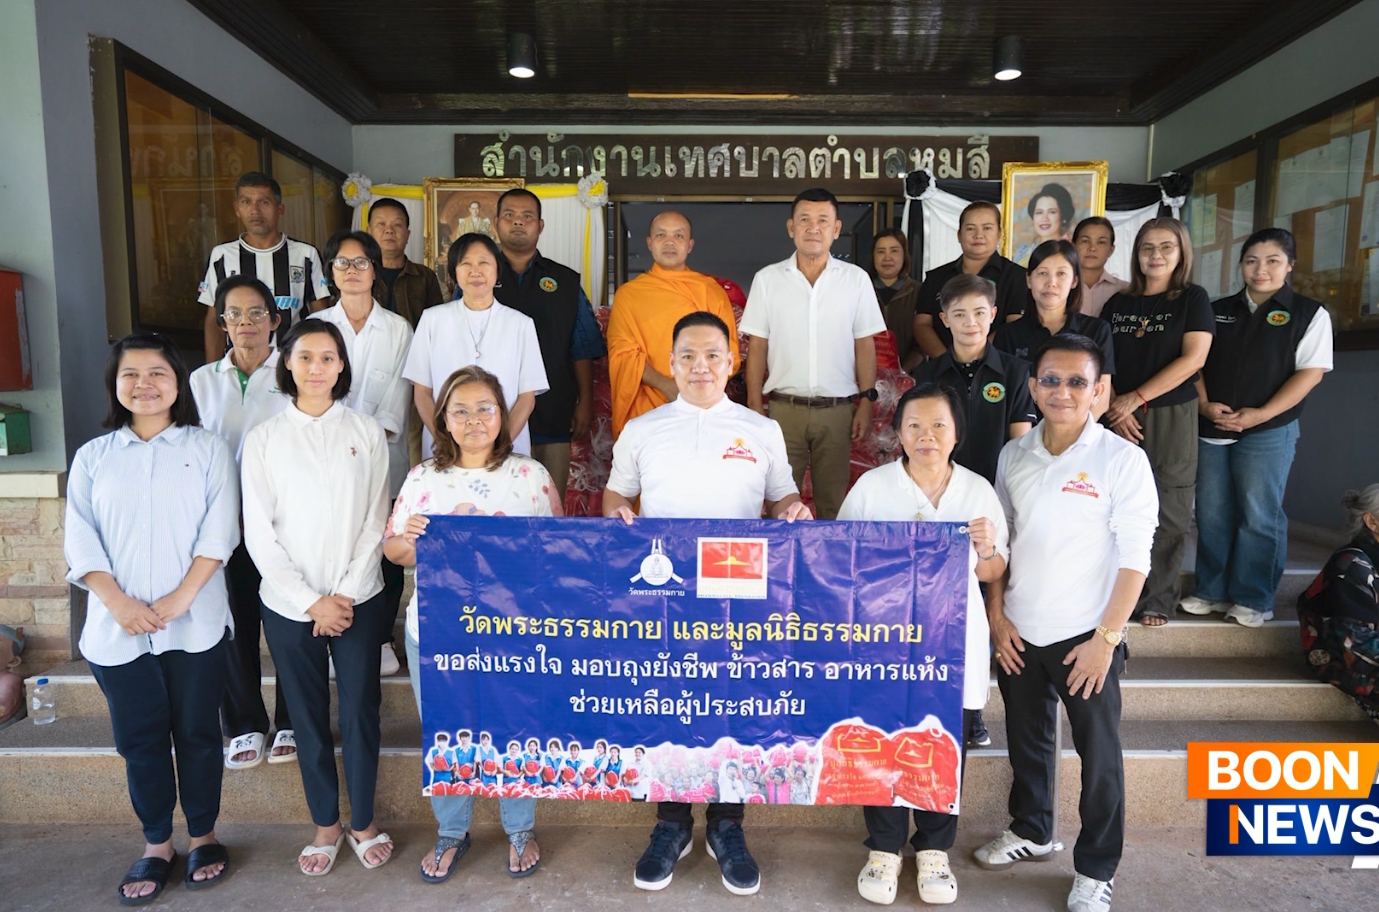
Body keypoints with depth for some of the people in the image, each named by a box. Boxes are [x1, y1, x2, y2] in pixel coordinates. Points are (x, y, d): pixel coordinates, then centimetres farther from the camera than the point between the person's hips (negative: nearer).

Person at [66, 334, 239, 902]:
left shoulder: (208, 448, 3)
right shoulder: (93, 457, 9)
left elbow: (219, 532, -5)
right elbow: (80, 542, 2)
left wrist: (179, 598, -15)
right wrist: (120, 604, -12)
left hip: (195, 625, -2)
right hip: (117, 629, 2)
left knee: (197, 733, 8)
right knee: (140, 739, 11)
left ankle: (203, 837, 26)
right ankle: (156, 845, 27)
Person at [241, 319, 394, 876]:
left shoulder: (366, 432, 1)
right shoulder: (264, 438, 1)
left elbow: (376, 521, 0)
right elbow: (259, 534, -2)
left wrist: (345, 593, -8)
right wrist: (310, 601, -8)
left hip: (358, 600, 0)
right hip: (289, 603, 1)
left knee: (360, 711, 6)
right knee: (308, 715, 11)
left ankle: (363, 822, 24)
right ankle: (326, 824, 28)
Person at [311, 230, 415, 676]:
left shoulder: (398, 328, 6)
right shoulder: (315, 325, 8)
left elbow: (400, 392, -1)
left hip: (383, 455, 0)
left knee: (385, 552, 4)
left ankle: (380, 638, 19)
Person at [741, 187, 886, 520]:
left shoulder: (856, 279, 4)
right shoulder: (767, 279, 3)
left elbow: (865, 345, 6)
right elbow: (757, 347, 4)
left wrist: (866, 402, 0)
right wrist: (755, 406, 0)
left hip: (838, 409, 1)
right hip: (783, 407, 0)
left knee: (834, 500, 9)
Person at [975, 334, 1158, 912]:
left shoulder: (1122, 459, -11)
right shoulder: (1014, 455, 1)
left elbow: (1135, 558, -11)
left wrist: (1107, 636, -13)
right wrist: (996, 614, 2)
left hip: (1085, 636, -4)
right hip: (1018, 631, 4)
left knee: (1099, 754, 10)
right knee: (1026, 738, 20)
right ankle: (1031, 830, 42)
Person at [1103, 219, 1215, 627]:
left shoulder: (1192, 298, 3)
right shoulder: (1118, 303, 11)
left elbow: (1193, 358, -8)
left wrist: (1136, 398, -12)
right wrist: (1115, 408, -8)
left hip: (1171, 416, -2)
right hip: (1119, 419, 2)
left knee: (1167, 512, 1)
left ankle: (1158, 600, 12)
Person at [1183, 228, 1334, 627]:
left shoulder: (1309, 313, 1)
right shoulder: (1218, 310, 12)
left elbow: (1310, 371, -6)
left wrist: (1261, 414, -16)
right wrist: (1204, 404, -7)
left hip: (1268, 431, -3)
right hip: (1211, 428, 4)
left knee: (1258, 516, 0)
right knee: (1211, 515, 8)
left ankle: (1253, 599, 11)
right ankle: (1212, 591, 19)